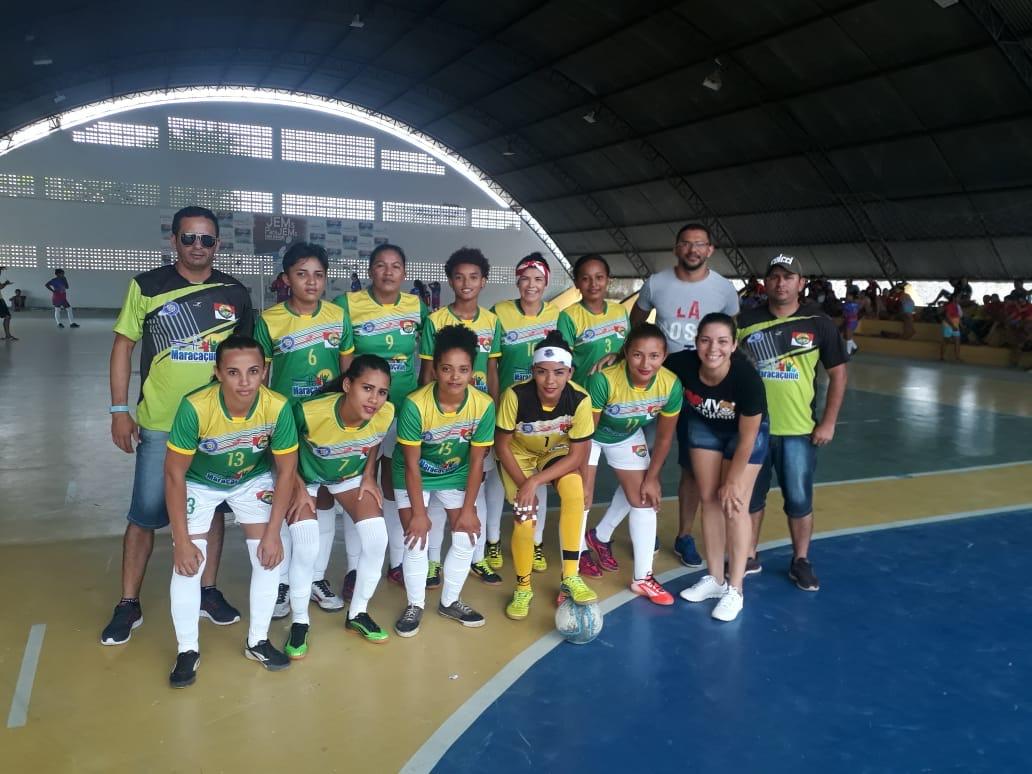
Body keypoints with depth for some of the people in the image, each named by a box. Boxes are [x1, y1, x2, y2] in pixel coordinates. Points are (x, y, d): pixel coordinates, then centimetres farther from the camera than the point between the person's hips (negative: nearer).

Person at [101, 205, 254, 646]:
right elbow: (123, 346, 0)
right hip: (159, 424, -2)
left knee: (212, 508, 13)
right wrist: (119, 411, -5)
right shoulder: (147, 286, -4)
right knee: (145, 514, 5)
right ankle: (129, 604, 19)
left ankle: (208, 591, 29)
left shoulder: (235, 294, 2)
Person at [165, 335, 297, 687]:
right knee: (187, 563, -10)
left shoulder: (278, 407, -32)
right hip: (199, 482, -1)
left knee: (269, 556, -5)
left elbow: (286, 471, -16)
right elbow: (174, 474, -23)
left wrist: (272, 533, -16)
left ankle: (257, 641, 17)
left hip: (253, 479, 2)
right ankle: (187, 651, 11)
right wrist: (181, 541, -21)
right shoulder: (195, 407, -36)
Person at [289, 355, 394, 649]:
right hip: (305, 475, -3)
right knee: (306, 548, -16)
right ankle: (299, 622, 9)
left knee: (377, 538, -10)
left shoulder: (386, 414, -29)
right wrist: (299, 487, -17)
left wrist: (368, 477, -4)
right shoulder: (310, 412, -39)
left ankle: (358, 613, 14)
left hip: (351, 475, 3)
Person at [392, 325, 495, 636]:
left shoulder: (484, 405, -25)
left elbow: (476, 462, -13)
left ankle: (450, 601, 21)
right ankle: (415, 605, 14)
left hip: (455, 476, 3)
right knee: (417, 540, -9)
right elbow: (412, 464, -21)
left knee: (466, 538, -2)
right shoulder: (415, 404, -31)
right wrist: (418, 513, -18)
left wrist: (468, 509, -11)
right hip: (414, 477, -2)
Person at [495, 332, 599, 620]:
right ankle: (522, 589, 11)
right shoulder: (516, 395, -33)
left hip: (556, 453, 1)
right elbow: (502, 444, -17)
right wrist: (523, 485, -23)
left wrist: (535, 482, -30)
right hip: (519, 454, -1)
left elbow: (577, 455, -22)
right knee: (524, 519, -17)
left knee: (574, 487, -30)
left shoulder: (580, 400, -30)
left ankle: (570, 577, -17)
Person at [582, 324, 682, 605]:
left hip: (628, 437, 4)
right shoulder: (604, 379, -38)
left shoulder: (671, 385, -26)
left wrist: (652, 478, -4)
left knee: (643, 497, 3)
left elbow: (664, 436, -9)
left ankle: (642, 578, 20)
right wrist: (584, 479, -21)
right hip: (589, 435, -3)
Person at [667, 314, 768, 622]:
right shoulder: (683, 363, -31)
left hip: (745, 431, -3)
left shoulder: (747, 377, -37)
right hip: (704, 426, 4)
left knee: (734, 504, -6)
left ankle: (735, 589, 8)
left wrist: (732, 482, -16)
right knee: (709, 499, 7)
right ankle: (715, 578, 22)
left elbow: (746, 438, -25)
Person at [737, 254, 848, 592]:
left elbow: (838, 374, 2)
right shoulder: (747, 321, -2)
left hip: (799, 430, -1)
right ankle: (749, 557, 29)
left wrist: (828, 423, -3)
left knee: (799, 500, 8)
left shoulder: (819, 324, -3)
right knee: (750, 496, 12)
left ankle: (800, 562, 26)